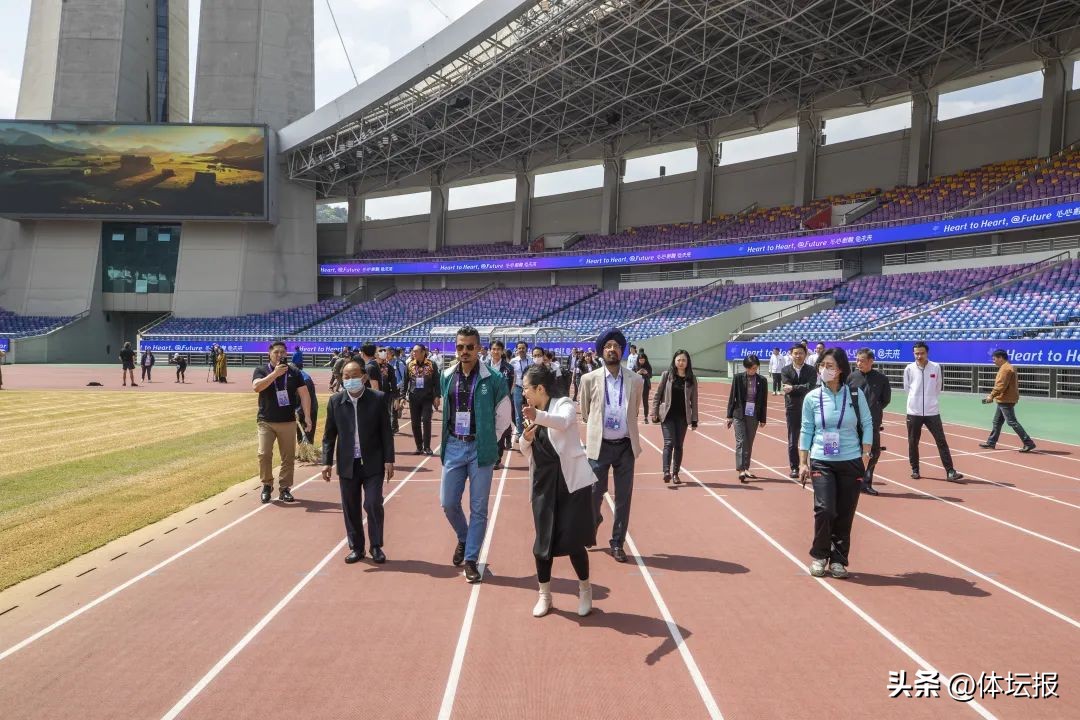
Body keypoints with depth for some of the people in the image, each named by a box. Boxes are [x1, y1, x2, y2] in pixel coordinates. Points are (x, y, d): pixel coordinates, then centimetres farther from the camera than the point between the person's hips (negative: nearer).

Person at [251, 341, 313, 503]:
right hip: (266, 421, -1)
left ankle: (285, 488, 15)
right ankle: (267, 485, 9)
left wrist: (307, 417, -5)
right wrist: (275, 374, -23)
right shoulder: (261, 370, 1)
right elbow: (256, 387, -18)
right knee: (264, 454, -9)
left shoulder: (294, 372, 5)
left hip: (288, 422, 1)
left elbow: (304, 395, 3)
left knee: (289, 457, 4)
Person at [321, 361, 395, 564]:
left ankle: (376, 547, 13)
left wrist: (389, 460, -5)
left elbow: (386, 432, -2)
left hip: (373, 463, -2)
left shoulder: (378, 399, -5)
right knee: (350, 508, 8)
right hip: (347, 464, 2)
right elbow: (329, 434, 6)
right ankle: (356, 547, 22)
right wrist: (327, 461, 0)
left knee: (373, 505, -4)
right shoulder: (335, 401, 1)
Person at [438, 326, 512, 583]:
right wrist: (452, 437, 11)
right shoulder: (446, 377, 2)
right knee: (448, 502, 7)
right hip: (453, 447, 4)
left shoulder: (493, 379, -9)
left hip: (479, 449, -3)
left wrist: (487, 442, 2)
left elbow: (504, 416, 0)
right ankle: (463, 539, 36)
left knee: (478, 508, 3)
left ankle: (471, 559, 14)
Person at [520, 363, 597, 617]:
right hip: (543, 484, 6)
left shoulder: (564, 404, -7)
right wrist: (525, 438, -7)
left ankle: (585, 590, 19)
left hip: (570, 481, -6)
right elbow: (527, 452, 16)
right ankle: (544, 595, 22)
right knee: (543, 540, 6)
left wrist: (538, 415, -51)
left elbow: (563, 422, -32)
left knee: (573, 539, -4)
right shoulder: (533, 416, 13)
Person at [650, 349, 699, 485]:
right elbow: (658, 394, 2)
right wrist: (654, 413, -3)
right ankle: (666, 471, -20)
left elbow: (694, 400, 6)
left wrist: (694, 420, 2)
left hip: (682, 416, 2)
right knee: (669, 443, -13)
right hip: (667, 415, -2)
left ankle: (675, 473, 15)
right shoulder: (667, 375, 1)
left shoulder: (691, 379, 5)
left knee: (678, 445, 7)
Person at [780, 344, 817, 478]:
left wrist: (793, 388, -15)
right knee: (792, 441, 5)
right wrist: (802, 389, -16)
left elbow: (810, 386, -14)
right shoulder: (785, 371, 4)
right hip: (792, 410, 1)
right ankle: (794, 468, 13)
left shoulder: (811, 370, 2)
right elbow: (788, 389, -10)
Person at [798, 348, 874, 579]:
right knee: (824, 510, -13)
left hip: (851, 462, 1)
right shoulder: (812, 398, 0)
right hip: (821, 463, 0)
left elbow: (867, 424, 5)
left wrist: (865, 454, -1)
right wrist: (803, 462, 2)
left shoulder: (855, 395, -2)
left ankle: (838, 559, 20)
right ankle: (819, 556, 9)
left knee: (845, 514, 4)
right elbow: (806, 430, 4)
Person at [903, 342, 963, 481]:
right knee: (913, 442, 6)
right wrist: (917, 399, 10)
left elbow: (939, 388, 10)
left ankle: (950, 471, -3)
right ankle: (915, 470, 20)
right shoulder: (909, 369, -1)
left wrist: (930, 399, 12)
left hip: (932, 411, 0)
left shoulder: (936, 367, -1)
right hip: (914, 412, 0)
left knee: (941, 441, -4)